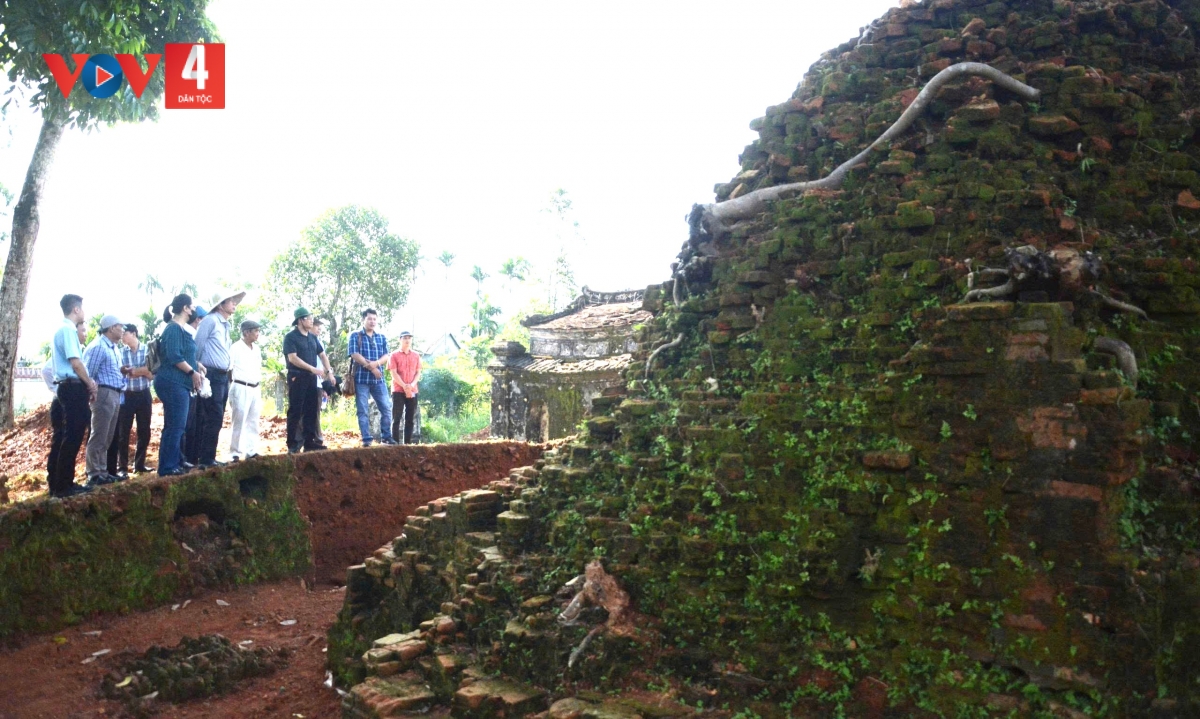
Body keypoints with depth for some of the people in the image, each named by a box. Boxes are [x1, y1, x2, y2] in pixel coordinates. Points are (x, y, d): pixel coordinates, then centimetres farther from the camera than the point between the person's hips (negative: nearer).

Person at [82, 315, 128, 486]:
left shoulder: (114, 348, 18)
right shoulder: (98, 347, -12)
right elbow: (88, 374, -16)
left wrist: (122, 371, 6)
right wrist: (93, 393, -15)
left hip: (115, 395, 10)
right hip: (104, 394, -10)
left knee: (107, 437, 13)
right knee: (98, 437, -6)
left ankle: (103, 472, 19)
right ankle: (94, 475, -2)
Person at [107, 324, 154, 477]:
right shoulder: (120, 352, 1)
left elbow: (152, 375, -2)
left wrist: (133, 370, -12)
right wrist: (143, 370, -14)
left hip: (144, 394, 1)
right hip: (126, 395, -1)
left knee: (144, 431, 7)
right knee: (123, 432, 1)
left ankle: (139, 464, 19)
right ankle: (122, 467, 6)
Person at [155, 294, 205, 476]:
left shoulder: (180, 329, 20)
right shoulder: (174, 328, -12)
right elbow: (174, 356, -21)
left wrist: (198, 369, 10)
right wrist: (193, 372, -14)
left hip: (179, 384, 11)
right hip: (173, 383, -11)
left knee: (178, 426, 13)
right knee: (175, 426, -9)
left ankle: (176, 463, 19)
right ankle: (167, 467, -6)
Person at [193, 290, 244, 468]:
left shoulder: (226, 325, 18)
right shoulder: (210, 321, -9)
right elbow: (197, 346, -11)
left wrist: (226, 372, 16)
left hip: (223, 376, 9)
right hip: (212, 376, -9)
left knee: (215, 418, 11)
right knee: (214, 418, -9)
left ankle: (205, 457, 18)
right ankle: (206, 459, -5)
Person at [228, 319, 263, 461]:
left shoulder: (256, 349, 13)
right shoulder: (236, 348, -8)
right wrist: (229, 391, -11)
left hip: (255, 389, 7)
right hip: (241, 388, -7)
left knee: (253, 422, 9)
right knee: (239, 422, -4)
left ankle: (251, 451, 14)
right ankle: (235, 452, 2)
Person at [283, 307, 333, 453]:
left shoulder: (313, 337, 15)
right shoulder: (291, 337, -5)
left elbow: (322, 355, 18)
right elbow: (293, 358, -15)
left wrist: (329, 372, 5)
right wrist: (313, 369, -19)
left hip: (311, 379, 7)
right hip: (297, 378, -6)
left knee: (311, 411, 7)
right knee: (295, 411, -4)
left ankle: (309, 442, 12)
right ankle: (293, 444, -1)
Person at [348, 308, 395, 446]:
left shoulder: (382, 338, 14)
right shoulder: (355, 336, 2)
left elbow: (386, 357, 5)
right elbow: (355, 355, -9)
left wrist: (376, 363, -15)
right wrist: (372, 368, -12)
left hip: (378, 379, 4)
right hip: (361, 379, -4)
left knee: (386, 408, 1)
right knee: (363, 411, -1)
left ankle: (386, 436, 11)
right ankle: (366, 439, 3)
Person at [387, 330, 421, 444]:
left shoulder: (416, 356, 12)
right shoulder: (394, 355, 1)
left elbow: (418, 372, 8)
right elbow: (394, 374, -6)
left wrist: (412, 385, -9)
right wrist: (404, 386, -15)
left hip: (412, 391, 4)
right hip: (398, 390, -4)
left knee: (410, 419, 4)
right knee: (396, 418, -3)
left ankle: (408, 443, 8)